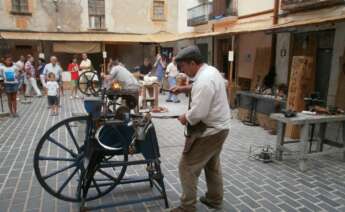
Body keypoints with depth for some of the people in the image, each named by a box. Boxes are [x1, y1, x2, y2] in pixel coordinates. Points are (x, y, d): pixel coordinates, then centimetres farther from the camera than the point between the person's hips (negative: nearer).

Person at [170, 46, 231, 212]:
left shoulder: (204, 81, -27)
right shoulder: (211, 71, 4)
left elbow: (197, 113, -30)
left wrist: (184, 118, -11)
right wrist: (184, 88, 13)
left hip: (209, 131, -10)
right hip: (219, 128, 10)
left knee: (187, 167, 1)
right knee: (212, 166, 24)